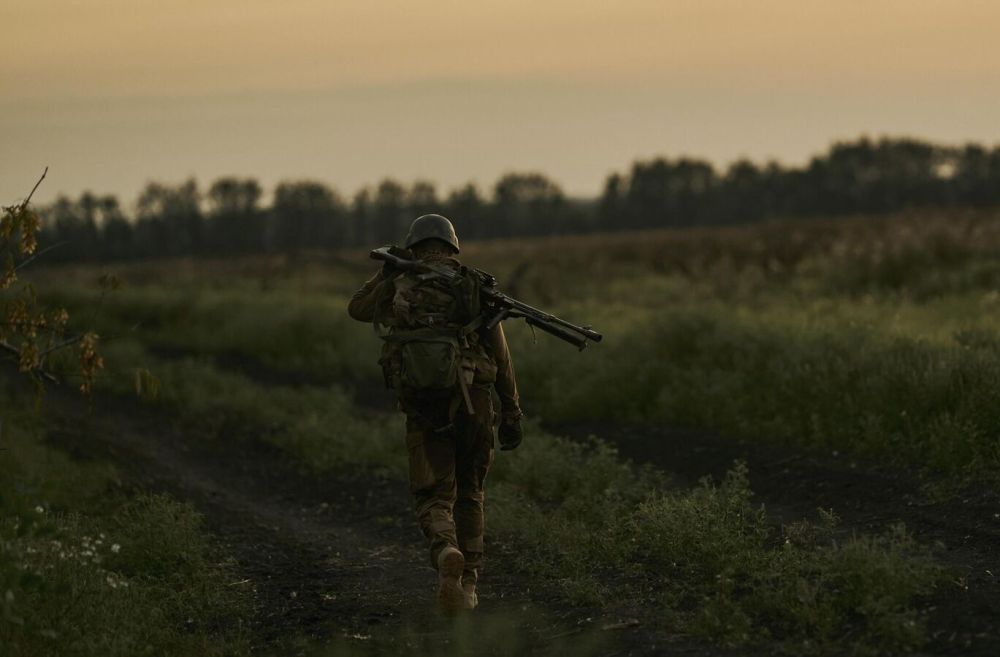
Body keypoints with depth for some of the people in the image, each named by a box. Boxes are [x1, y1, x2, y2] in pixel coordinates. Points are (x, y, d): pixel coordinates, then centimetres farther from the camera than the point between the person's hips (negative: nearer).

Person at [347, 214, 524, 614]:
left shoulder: (398, 287, 4)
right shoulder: (473, 285, 4)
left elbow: (357, 308, 25)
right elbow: (500, 354, 2)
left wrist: (386, 274, 33)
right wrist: (511, 411, 5)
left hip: (424, 411, -1)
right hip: (472, 404, 1)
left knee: (433, 499, 1)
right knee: (468, 494, 19)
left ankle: (447, 555, -31)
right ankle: (468, 584, 20)